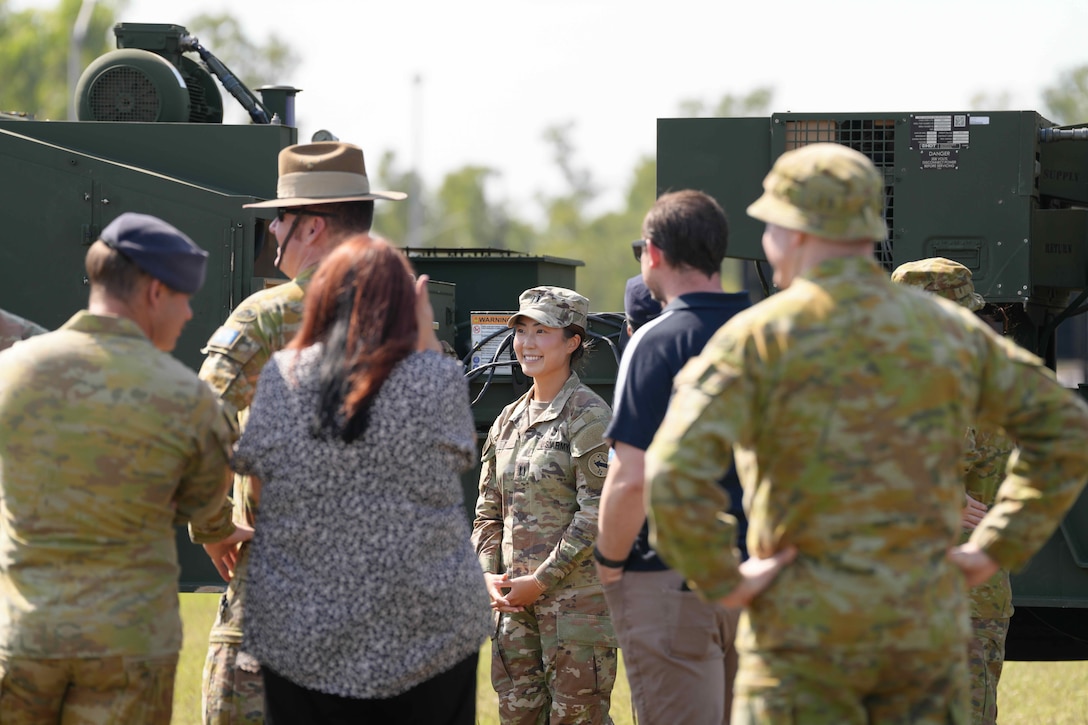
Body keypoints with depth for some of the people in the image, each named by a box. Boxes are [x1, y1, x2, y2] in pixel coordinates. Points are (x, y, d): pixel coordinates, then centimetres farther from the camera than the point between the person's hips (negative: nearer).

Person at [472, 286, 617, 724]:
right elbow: (488, 512, 18)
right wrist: (489, 576, 1)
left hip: (576, 591, -7)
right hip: (515, 598, 7)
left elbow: (598, 514, -13)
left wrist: (540, 581, -14)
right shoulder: (509, 420, 15)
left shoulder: (588, 415, -6)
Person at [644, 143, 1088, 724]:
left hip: (806, 629, -4)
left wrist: (722, 582, -8)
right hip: (928, 626, 4)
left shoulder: (759, 336, -8)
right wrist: (997, 549, 12)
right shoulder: (947, 328, 6)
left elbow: (675, 475, -20)